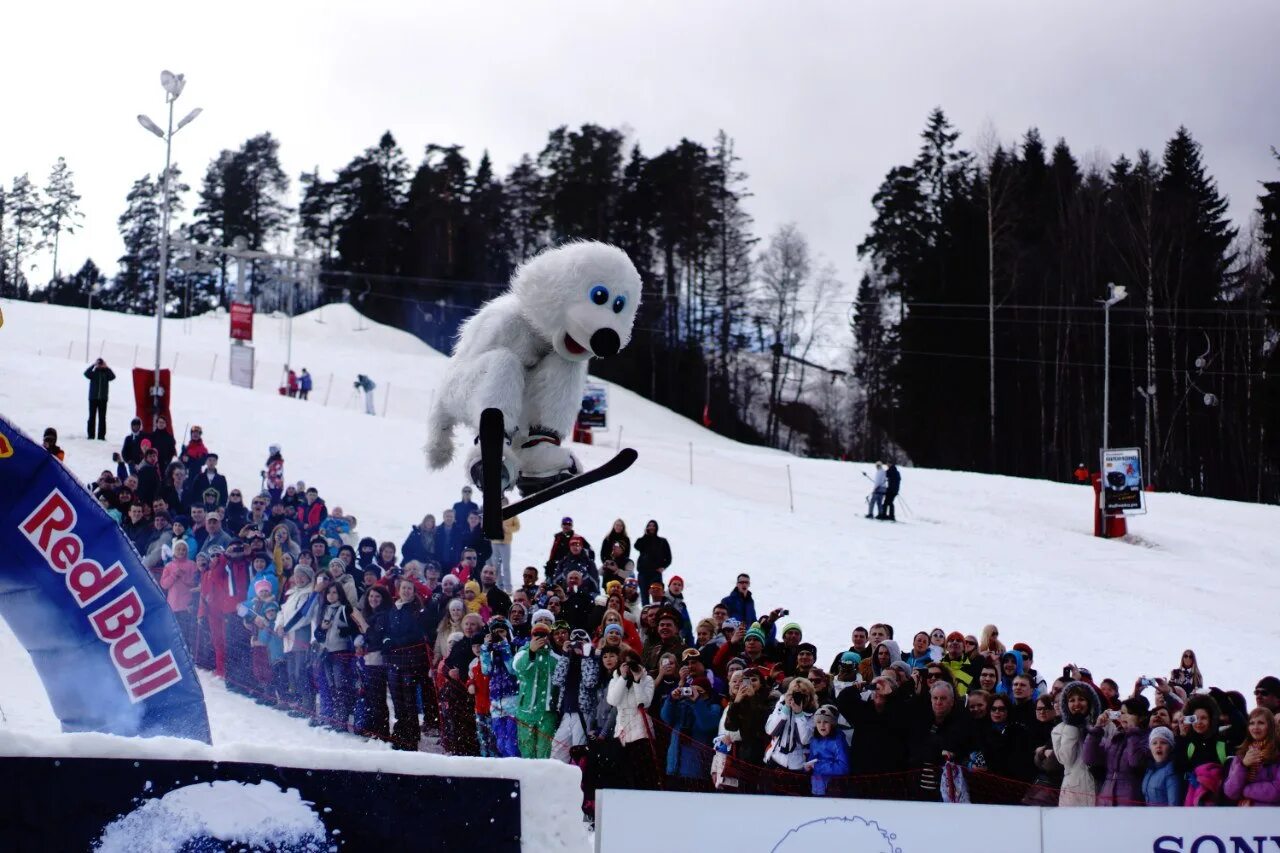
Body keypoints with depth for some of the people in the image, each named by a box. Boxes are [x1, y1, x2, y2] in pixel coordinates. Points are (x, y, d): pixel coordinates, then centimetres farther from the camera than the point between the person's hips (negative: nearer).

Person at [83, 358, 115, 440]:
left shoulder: (106, 373, 7)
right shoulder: (93, 373, 5)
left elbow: (113, 377, -10)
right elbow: (86, 373, -13)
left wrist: (106, 368, -11)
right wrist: (93, 365, -16)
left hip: (103, 399, 1)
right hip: (93, 398, -1)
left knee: (102, 418, 1)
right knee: (92, 417, 0)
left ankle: (101, 435, 3)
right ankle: (91, 435, 3)